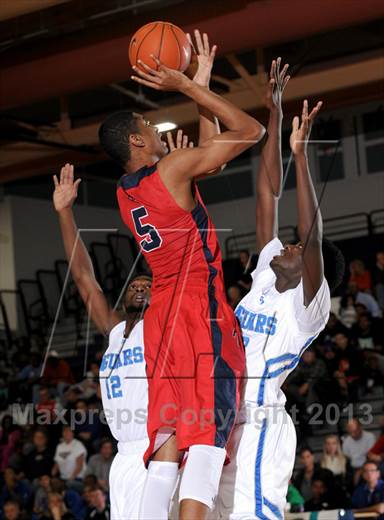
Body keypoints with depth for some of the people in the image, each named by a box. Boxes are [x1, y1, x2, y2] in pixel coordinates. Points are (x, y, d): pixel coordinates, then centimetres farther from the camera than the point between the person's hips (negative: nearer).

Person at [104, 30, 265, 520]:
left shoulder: (125, 194, 17)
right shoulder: (172, 169, -6)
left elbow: (209, 156, 29)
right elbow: (250, 131, -2)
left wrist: (200, 84, 29)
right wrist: (188, 88, 2)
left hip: (161, 316, 8)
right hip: (201, 314, -8)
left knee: (167, 443, 3)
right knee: (207, 435, -14)